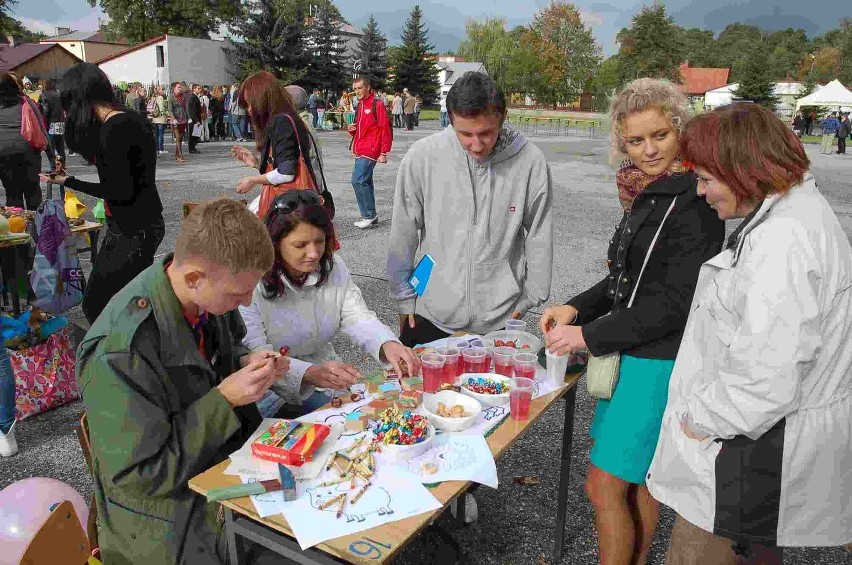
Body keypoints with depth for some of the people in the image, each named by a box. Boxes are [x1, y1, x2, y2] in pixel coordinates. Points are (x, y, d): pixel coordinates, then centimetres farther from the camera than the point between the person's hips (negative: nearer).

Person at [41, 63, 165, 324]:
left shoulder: (113, 129, -19)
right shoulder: (133, 119, 9)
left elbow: (120, 191, -20)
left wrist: (68, 182, -13)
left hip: (131, 231, -10)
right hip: (148, 222, 10)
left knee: (95, 305, -1)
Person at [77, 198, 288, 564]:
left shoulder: (208, 293, -10)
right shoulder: (121, 353, -31)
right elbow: (133, 477, -24)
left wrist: (246, 363, -10)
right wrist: (224, 399, -28)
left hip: (227, 459, 7)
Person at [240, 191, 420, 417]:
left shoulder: (333, 266, 0)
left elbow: (358, 317, -6)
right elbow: (254, 355, -23)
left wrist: (388, 345, -29)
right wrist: (311, 373, -40)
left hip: (326, 377, 6)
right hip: (276, 392, -5)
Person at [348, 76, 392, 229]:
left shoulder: (377, 104, -9)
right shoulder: (360, 106, 16)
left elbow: (385, 129, -12)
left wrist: (384, 153, -16)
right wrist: (352, 129, 3)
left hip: (370, 150, -9)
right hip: (359, 151, 9)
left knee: (358, 180, -15)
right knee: (365, 182, 11)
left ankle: (369, 215, -6)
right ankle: (371, 216, 18)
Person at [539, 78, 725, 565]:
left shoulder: (694, 204, -18)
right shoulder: (649, 195, 8)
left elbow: (675, 304, -21)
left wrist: (589, 336, -18)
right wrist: (576, 308, 0)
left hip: (660, 361, -8)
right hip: (632, 354, 8)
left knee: (605, 484, 0)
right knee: (637, 479, 21)